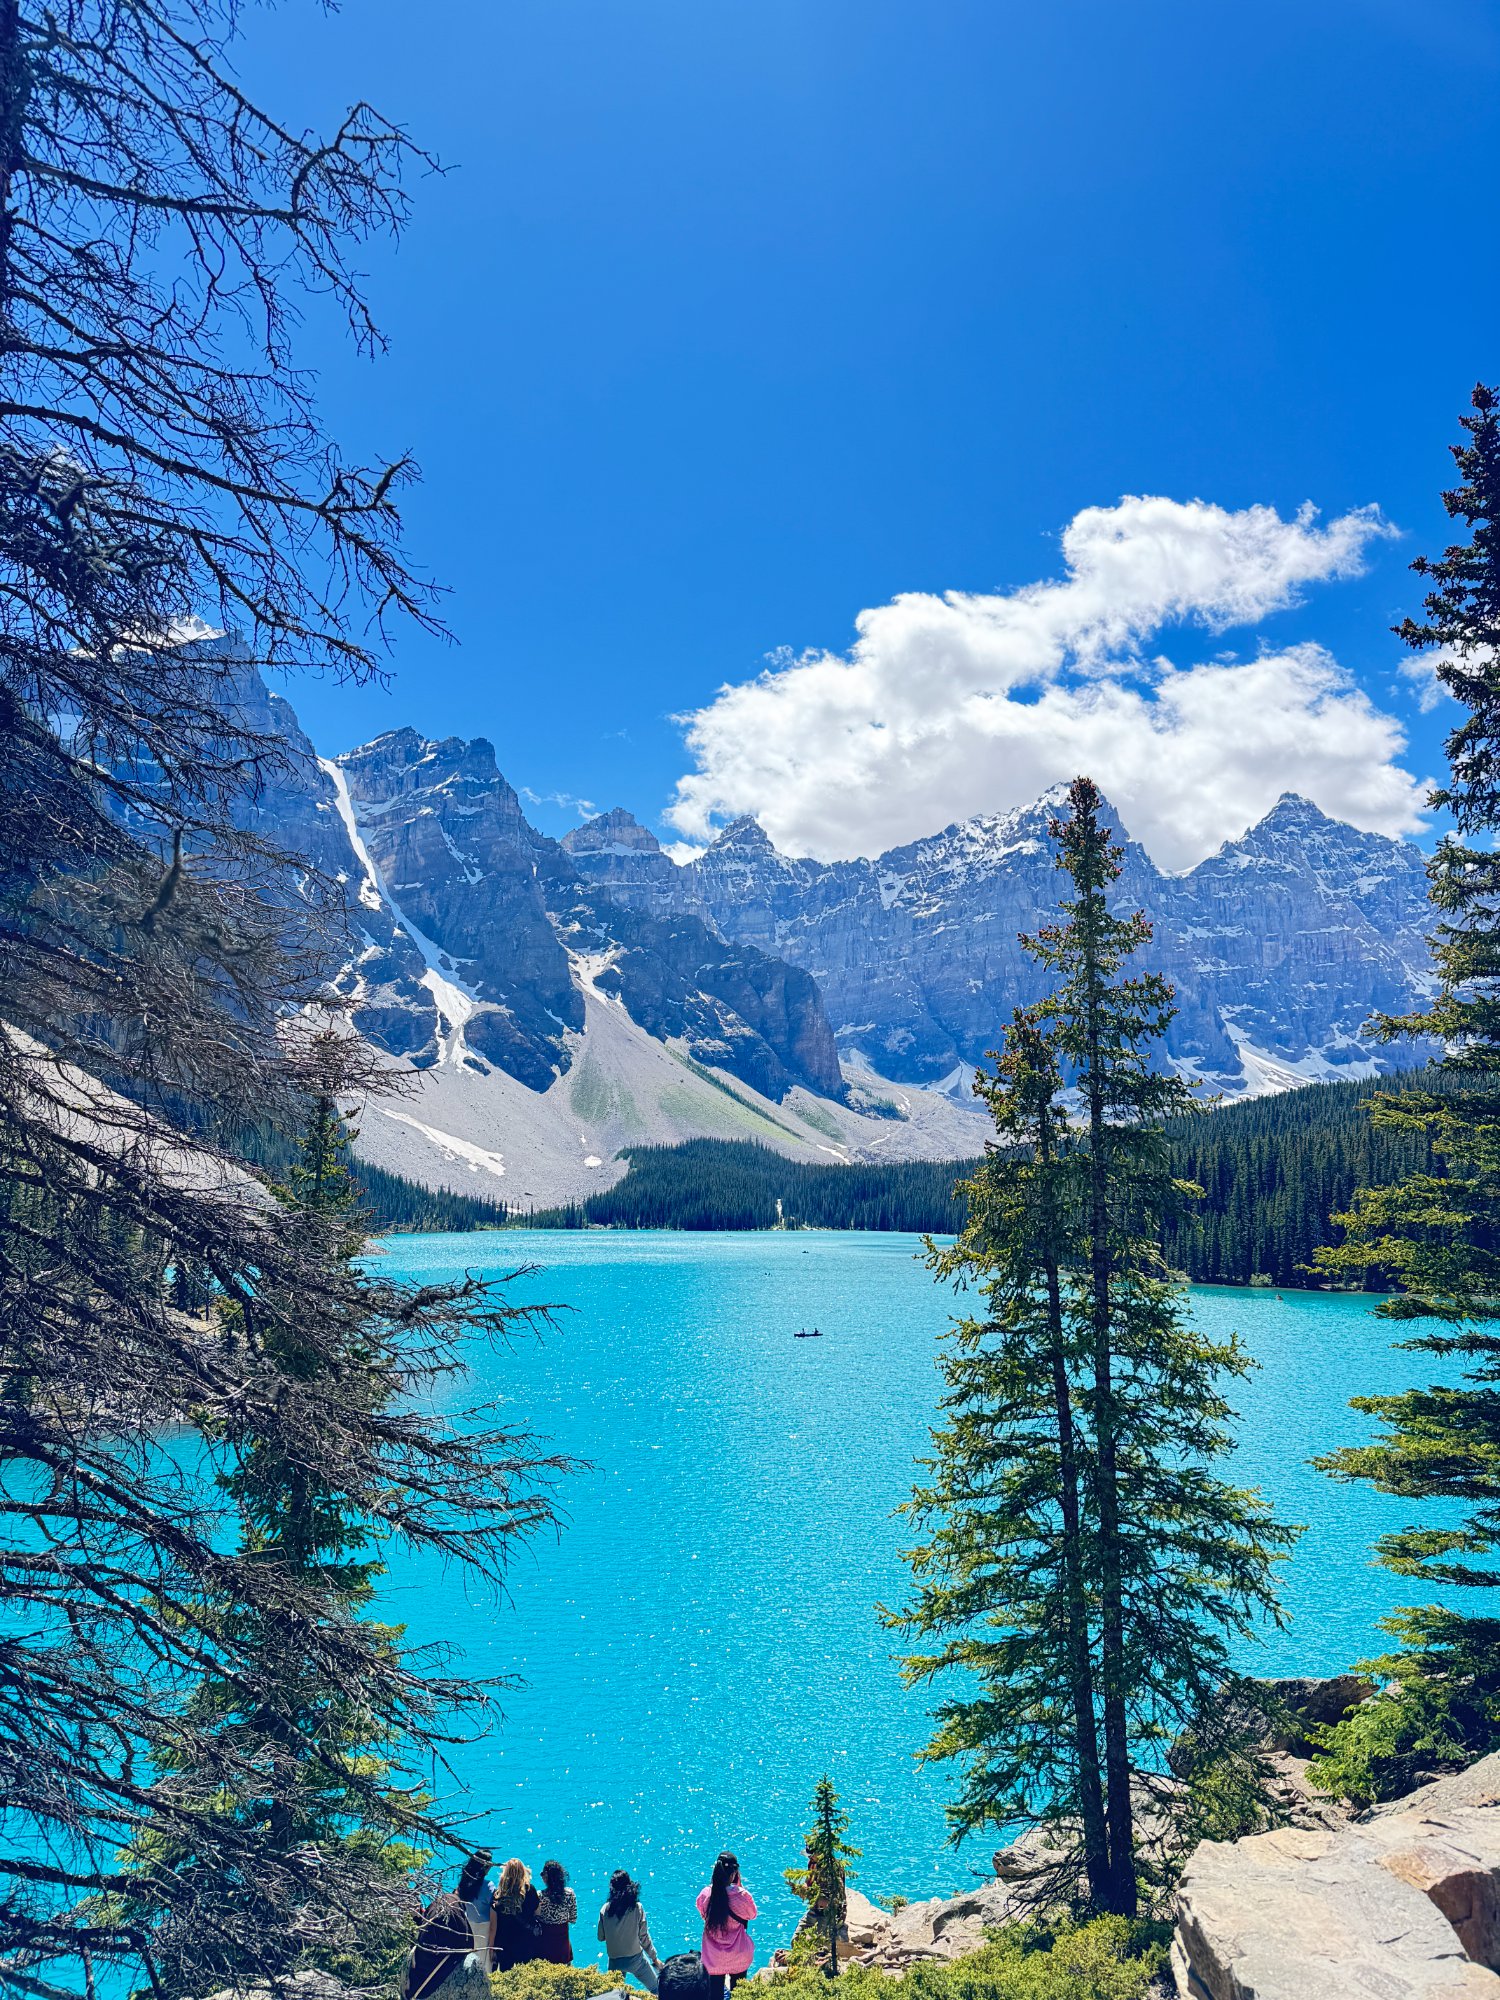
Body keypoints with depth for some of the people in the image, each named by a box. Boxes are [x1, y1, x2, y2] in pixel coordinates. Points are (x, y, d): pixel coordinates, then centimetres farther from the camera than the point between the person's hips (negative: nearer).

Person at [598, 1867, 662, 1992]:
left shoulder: (605, 1909, -10)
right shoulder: (637, 1908, -14)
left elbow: (600, 1937, 0)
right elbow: (644, 1937, -8)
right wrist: (654, 1958, 5)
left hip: (614, 1961, 2)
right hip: (635, 1958, -2)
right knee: (656, 1990, 12)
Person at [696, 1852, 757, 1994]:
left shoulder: (705, 1894, -17)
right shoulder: (742, 1895, -24)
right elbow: (752, 1914, -3)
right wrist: (740, 1885, -6)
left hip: (713, 1957, 1)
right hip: (739, 1956, -1)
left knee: (715, 1993, 14)